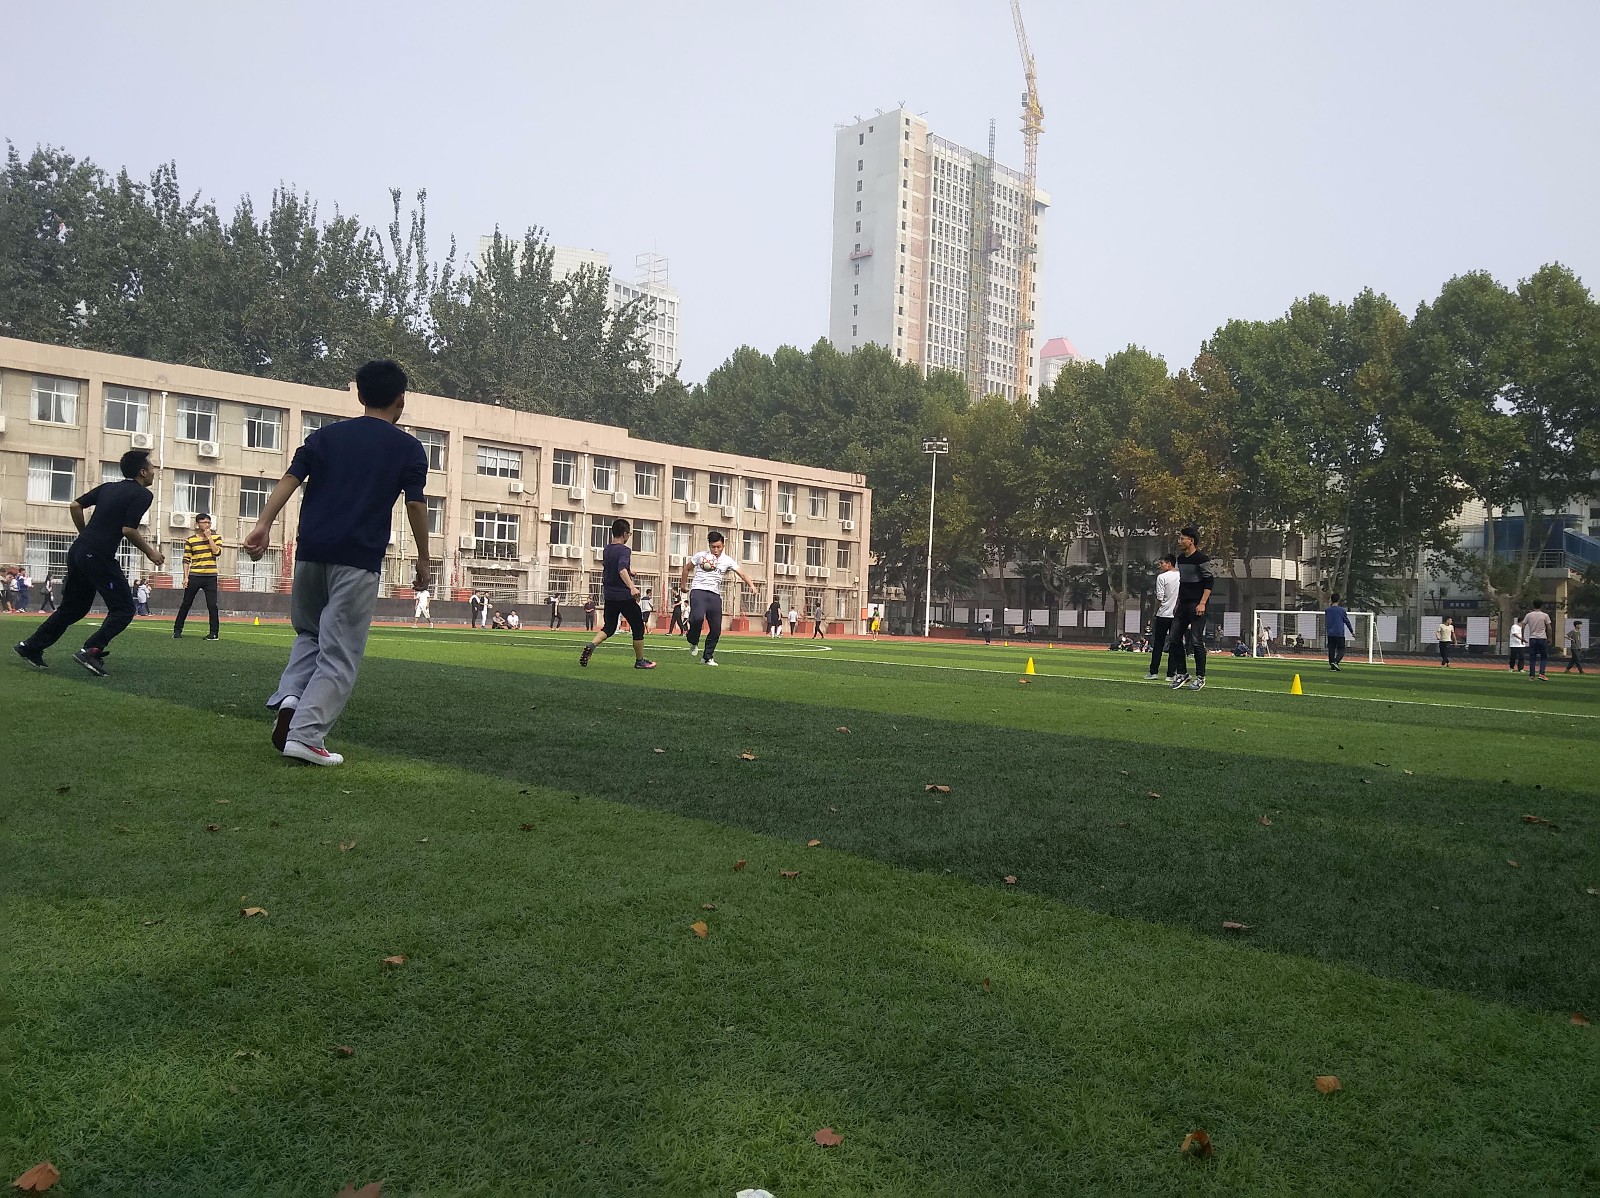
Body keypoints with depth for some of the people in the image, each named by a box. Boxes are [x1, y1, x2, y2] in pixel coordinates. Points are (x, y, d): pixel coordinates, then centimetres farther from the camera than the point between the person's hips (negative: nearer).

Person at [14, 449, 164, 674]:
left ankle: (30, 647, 26)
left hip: (78, 552, 9)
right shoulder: (142, 494, -7)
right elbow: (128, 529, -16)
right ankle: (91, 651, -15)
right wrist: (150, 552, -3)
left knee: (73, 607, 21)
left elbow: (75, 506, 16)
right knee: (123, 608, -2)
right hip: (99, 557, -9)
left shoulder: (108, 487, 17)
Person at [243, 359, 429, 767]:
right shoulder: (408, 448, 4)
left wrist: (263, 525, -6)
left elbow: (290, 479, 0)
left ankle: (288, 701, 0)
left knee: (308, 634, 23)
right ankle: (305, 735, -7)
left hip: (310, 552, 4)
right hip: (358, 560, -4)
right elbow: (415, 505, -2)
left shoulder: (326, 435, 12)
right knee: (339, 655, 1)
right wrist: (423, 559, 6)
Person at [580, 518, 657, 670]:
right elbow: (622, 569, -32)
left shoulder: (607, 549, 10)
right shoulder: (624, 550, -14)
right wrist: (632, 586, -45)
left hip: (609, 595, 7)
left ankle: (591, 645, -14)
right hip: (624, 596, -7)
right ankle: (640, 661, 14)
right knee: (638, 627, 8)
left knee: (609, 628, 13)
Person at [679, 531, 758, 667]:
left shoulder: (727, 560, 7)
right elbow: (686, 568, 17)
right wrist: (683, 585, 16)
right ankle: (693, 642, -1)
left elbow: (741, 573, -1)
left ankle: (708, 657, 19)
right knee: (698, 617, -30)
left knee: (716, 629, 1)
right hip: (698, 590, -3)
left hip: (715, 595, 3)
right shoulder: (700, 555, 4)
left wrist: (751, 585, -17)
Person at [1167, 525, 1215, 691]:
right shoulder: (1180, 559, 13)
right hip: (1182, 604, 8)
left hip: (1197, 605, -8)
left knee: (1196, 641, -6)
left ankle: (1200, 677, 4)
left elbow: (1210, 580, -13)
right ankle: (1182, 674, 16)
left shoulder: (1201, 558, -11)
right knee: (1174, 639, 6)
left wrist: (1202, 603, -19)